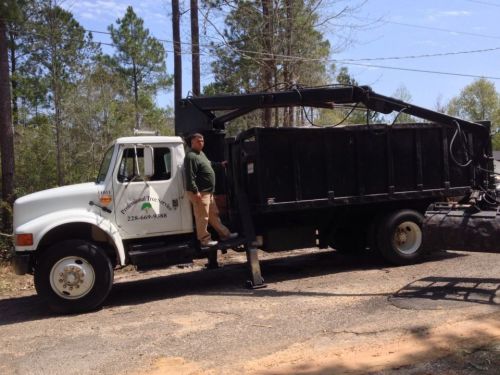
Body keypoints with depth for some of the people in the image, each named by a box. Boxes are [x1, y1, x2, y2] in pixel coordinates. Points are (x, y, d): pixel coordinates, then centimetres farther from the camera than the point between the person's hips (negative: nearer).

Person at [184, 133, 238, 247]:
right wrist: (195, 192, -27)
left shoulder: (201, 153, 17)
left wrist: (220, 164, 41)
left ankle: (224, 234, 27)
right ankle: (204, 239, 6)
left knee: (214, 214, 18)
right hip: (200, 193, -11)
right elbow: (190, 177, -23)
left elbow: (209, 164, 37)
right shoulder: (191, 156, -17)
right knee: (202, 217, -3)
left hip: (208, 192, 11)